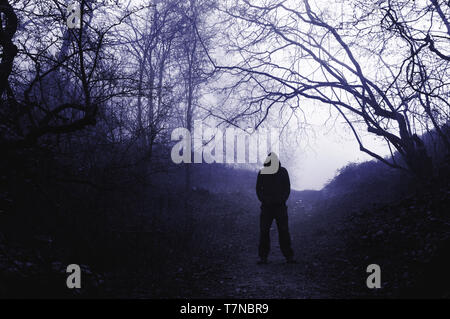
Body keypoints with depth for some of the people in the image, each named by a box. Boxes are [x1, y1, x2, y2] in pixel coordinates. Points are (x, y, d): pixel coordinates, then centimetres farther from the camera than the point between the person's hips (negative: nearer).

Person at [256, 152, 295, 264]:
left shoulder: (283, 172, 2)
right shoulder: (262, 173, 2)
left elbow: (287, 188, 5)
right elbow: (258, 189, 6)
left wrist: (282, 200, -8)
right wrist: (264, 200, -8)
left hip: (280, 206, 0)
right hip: (266, 207, 1)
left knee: (284, 231, -2)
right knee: (264, 231, -3)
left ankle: (289, 256, 4)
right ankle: (263, 257, 3)